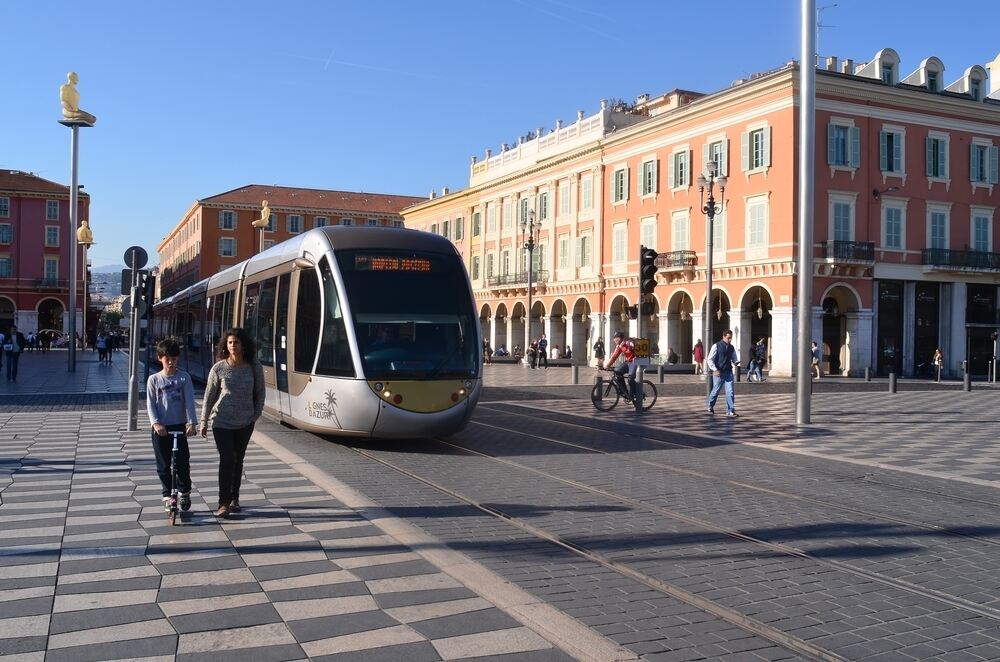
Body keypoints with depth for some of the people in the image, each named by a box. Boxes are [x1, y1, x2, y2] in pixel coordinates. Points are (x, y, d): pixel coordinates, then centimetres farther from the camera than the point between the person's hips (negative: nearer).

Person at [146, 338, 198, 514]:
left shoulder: (184, 377, 0)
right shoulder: (154, 379, 2)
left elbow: (189, 401, -6)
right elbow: (150, 403, -2)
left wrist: (191, 422, -17)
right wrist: (155, 423, -17)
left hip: (179, 426, -1)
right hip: (160, 428, 1)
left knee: (183, 462, -1)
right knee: (163, 465, 6)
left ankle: (185, 492, 17)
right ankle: (167, 496, 18)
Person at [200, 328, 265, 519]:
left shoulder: (254, 367, -4)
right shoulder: (219, 368, -7)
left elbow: (260, 393, 6)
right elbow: (209, 396, -1)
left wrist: (256, 415, 1)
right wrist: (204, 421, 0)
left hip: (245, 423, 2)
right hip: (222, 422, -2)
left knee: (238, 460, 11)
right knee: (226, 460, -9)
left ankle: (234, 498, 23)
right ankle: (223, 504, -7)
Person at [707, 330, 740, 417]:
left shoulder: (731, 348, 7)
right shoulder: (716, 346, -7)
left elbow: (734, 359, 18)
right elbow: (710, 359, -7)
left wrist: (736, 363, -6)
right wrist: (715, 370, -15)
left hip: (728, 372, 3)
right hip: (718, 373, -3)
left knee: (730, 392, -6)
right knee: (715, 391, 10)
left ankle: (730, 411, -2)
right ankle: (710, 407, 34)